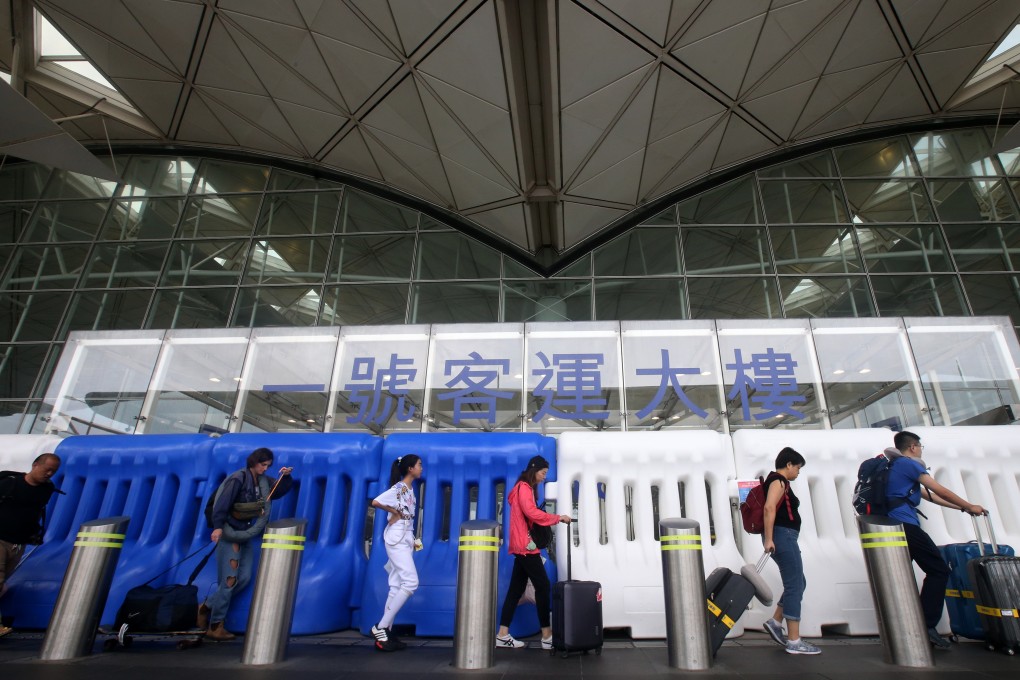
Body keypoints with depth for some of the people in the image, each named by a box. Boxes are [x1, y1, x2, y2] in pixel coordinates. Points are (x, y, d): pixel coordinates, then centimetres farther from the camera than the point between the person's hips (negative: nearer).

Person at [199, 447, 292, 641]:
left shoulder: (263, 482, 7)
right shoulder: (238, 479, -15)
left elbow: (281, 490, 14)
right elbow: (222, 503, -23)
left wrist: (286, 476, -5)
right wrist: (218, 527, -32)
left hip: (245, 536, 8)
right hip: (229, 534, -8)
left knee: (244, 578, 4)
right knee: (229, 580, -5)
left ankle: (207, 606, 20)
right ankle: (215, 627, 8)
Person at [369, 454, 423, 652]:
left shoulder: (409, 489, 14)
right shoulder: (398, 488, -13)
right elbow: (375, 502, -26)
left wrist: (413, 540, 12)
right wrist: (394, 512, -14)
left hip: (406, 538, 9)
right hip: (396, 538, -9)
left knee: (397, 586, 8)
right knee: (410, 582, -14)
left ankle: (386, 631, 13)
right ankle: (380, 627, -8)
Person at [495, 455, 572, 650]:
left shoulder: (526, 488, 21)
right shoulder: (524, 487, -10)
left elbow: (531, 516, 14)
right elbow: (532, 513, -23)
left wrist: (551, 520, 1)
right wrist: (558, 518, -16)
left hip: (523, 546, 10)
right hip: (526, 546, -10)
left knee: (516, 589, 8)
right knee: (542, 586, -6)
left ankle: (503, 635, 10)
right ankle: (547, 635, 0)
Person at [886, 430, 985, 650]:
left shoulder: (895, 467, 26)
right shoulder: (909, 464, -2)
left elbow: (928, 495, 28)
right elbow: (941, 491, -1)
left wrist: (962, 508, 28)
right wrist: (969, 507, 12)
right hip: (906, 525, -9)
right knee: (939, 570, -1)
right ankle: (927, 626, -6)